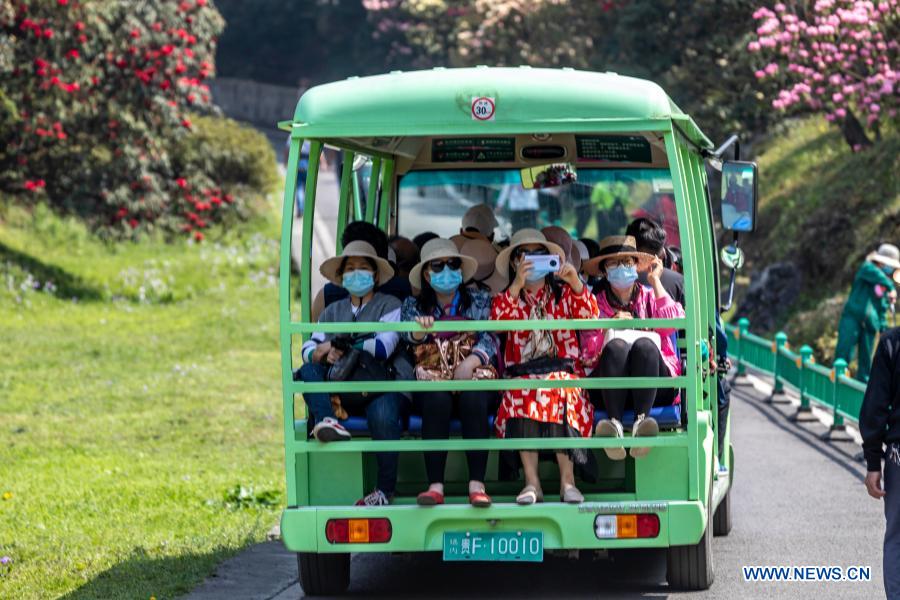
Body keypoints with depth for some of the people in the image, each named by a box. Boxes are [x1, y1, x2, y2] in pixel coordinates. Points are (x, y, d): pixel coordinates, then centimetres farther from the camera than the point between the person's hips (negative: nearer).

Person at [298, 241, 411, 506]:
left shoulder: (389, 305, 7)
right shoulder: (333, 311, 22)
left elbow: (383, 347, -10)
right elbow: (308, 349, 11)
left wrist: (337, 348, -8)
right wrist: (321, 353, -15)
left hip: (382, 385, -4)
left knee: (383, 415, -36)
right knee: (308, 371, -20)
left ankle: (385, 490, -26)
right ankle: (326, 421, -44)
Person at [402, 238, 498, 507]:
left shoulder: (479, 300, 12)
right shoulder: (414, 306, 14)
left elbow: (489, 338, -3)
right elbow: (410, 338, -6)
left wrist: (470, 362, -23)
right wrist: (419, 329, -31)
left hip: (474, 377, 0)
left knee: (473, 398, -35)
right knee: (437, 400, -34)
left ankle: (477, 485, -39)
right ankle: (435, 487, -39)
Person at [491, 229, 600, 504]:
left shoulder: (564, 293, 16)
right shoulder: (509, 297, 17)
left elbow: (589, 316, -1)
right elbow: (498, 320, -5)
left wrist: (576, 283, -14)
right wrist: (517, 285, -15)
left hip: (563, 370, -1)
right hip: (522, 374, 1)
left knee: (558, 393, -34)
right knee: (521, 395, -33)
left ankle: (567, 480, -29)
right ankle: (531, 482, -30)